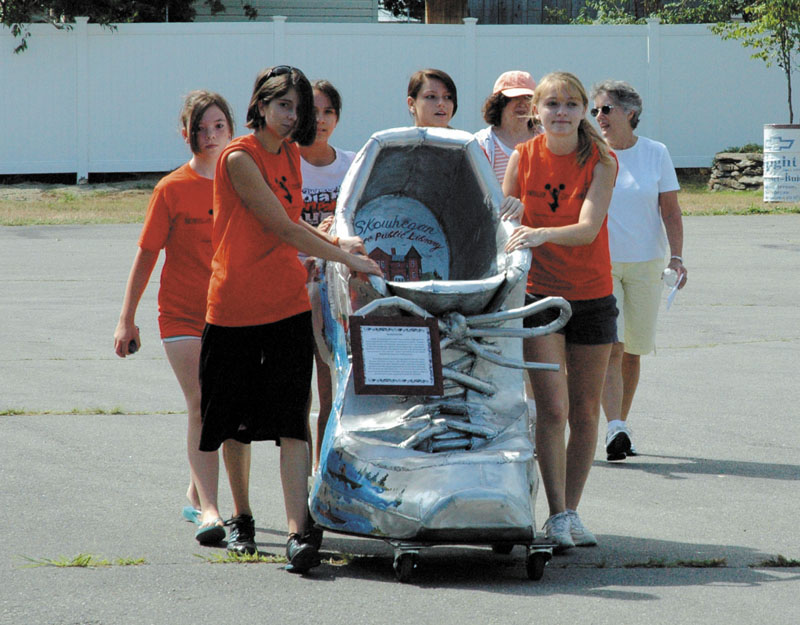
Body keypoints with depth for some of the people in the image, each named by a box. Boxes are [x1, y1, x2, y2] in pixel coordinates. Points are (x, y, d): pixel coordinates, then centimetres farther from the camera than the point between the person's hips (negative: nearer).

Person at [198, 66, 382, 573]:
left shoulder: (290, 155, 9)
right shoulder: (240, 158, -12)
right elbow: (283, 229, -16)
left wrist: (336, 241, 5)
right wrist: (346, 258, -13)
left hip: (288, 303, 4)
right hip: (235, 306, -4)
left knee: (291, 421, -9)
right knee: (234, 419, 10)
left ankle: (300, 531, -17)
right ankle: (241, 516, 31)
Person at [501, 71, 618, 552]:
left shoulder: (601, 161, -9)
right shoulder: (523, 157, -3)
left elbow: (588, 228, -22)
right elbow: (505, 222, 7)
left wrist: (543, 233, -39)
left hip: (591, 295, 0)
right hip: (539, 293, 0)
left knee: (584, 411, 6)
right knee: (553, 408, -11)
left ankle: (572, 512, 19)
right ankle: (557, 516, -8)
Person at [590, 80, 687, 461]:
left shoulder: (655, 154, 4)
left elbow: (670, 211, 4)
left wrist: (676, 256, -8)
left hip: (645, 264, 2)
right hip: (598, 262, -2)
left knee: (632, 351, 6)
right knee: (609, 347, -15)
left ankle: (621, 424, 19)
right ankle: (615, 429, -22)